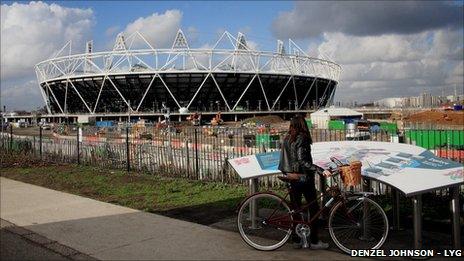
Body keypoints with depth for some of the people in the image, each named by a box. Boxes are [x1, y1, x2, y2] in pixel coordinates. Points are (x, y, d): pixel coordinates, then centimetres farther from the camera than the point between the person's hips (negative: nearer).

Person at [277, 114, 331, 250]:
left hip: (291, 178, 7)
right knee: (314, 208, 3)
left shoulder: (287, 139, 7)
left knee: (295, 208, 12)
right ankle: (314, 241, 7)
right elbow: (302, 161, -23)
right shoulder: (302, 138, -14)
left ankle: (296, 240, 17)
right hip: (303, 178, -7)